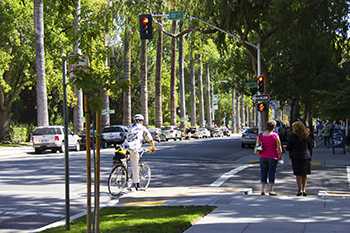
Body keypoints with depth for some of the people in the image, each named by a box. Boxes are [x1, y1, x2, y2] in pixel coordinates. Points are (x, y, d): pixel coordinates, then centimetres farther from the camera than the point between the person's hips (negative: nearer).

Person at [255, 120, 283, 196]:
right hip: (273, 157, -3)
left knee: (263, 172, 9)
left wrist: (258, 153, 16)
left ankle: (262, 190, 10)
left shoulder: (260, 136, 1)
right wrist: (280, 155, 6)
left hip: (263, 156, 3)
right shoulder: (275, 135, -8)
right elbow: (279, 147, -6)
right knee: (272, 172, 2)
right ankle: (270, 190, 3)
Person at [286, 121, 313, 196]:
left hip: (296, 157, -3)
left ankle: (299, 189, -5)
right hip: (306, 156, 3)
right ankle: (304, 189, 7)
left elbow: (289, 147, -3)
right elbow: (310, 147, 9)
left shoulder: (292, 136, -5)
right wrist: (310, 156, 15)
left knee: (298, 174, 0)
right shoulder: (307, 135, 7)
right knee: (304, 174, 10)